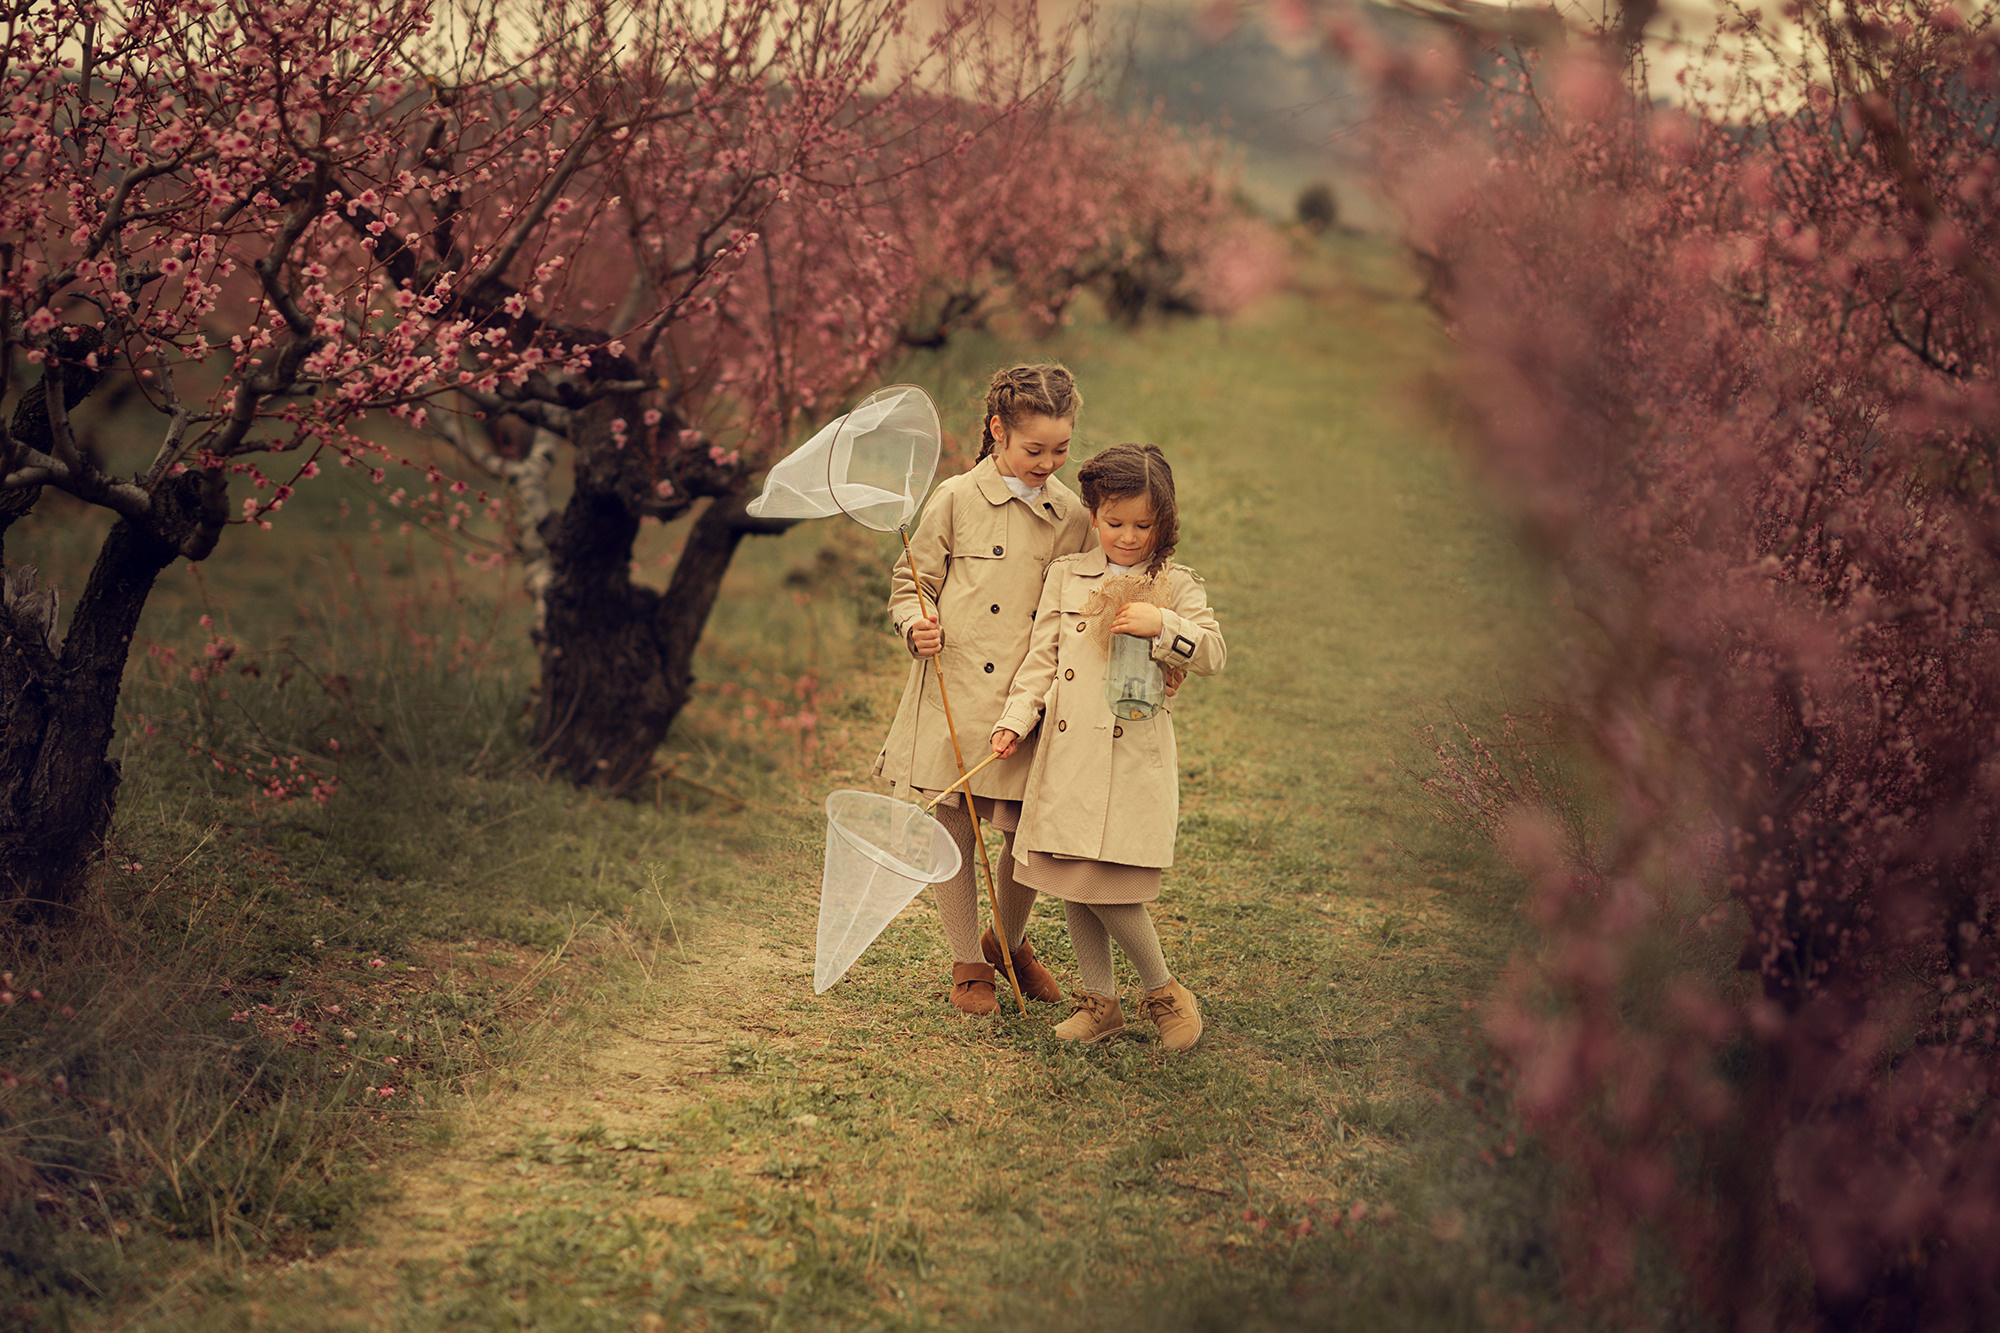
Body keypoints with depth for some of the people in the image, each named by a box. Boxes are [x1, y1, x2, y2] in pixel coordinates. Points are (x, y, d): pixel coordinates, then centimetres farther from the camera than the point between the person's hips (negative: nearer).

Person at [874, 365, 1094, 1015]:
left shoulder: (1072, 515, 7)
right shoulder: (957, 500, -2)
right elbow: (911, 583, 6)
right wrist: (917, 626, -14)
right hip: (954, 695, -2)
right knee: (952, 833, 5)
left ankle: (1010, 942, 32)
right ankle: (968, 963, 25)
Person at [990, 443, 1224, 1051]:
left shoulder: (1176, 586, 4)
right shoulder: (1066, 577, 10)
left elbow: (1212, 654, -4)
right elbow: (1042, 657, 9)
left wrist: (1162, 626, -18)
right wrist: (1016, 719, -1)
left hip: (1133, 759, -4)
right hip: (1067, 754, 4)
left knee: (1107, 886, -10)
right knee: (1070, 881, 7)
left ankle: (1163, 991, 11)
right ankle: (1098, 1001, 21)